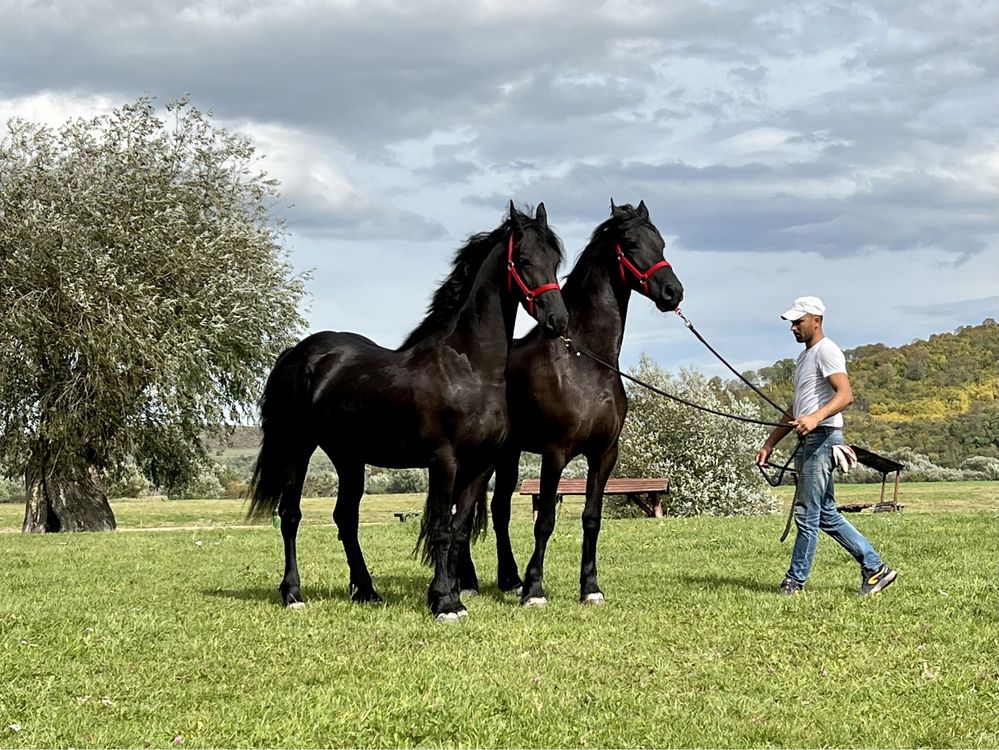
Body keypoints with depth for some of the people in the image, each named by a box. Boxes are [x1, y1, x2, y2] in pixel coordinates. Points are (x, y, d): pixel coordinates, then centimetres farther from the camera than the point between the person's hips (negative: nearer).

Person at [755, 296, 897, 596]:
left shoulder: (826, 351, -9)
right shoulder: (805, 356, 23)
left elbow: (845, 395, -23)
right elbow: (796, 409, 28)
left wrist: (815, 418, -38)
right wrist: (770, 443, 24)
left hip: (823, 438, -11)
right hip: (808, 441, 11)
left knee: (807, 514, -6)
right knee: (826, 515, 11)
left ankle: (796, 580, 0)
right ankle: (875, 568, 13)